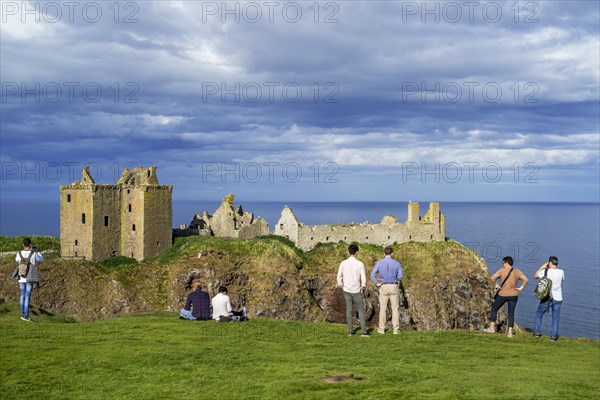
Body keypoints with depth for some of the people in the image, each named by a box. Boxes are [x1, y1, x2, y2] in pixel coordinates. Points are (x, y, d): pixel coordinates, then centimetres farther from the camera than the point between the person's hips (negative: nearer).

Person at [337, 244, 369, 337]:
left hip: (346, 290, 2)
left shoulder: (343, 263, -5)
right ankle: (363, 331, 1)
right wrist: (363, 287, 6)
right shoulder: (360, 264, -11)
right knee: (361, 310, 5)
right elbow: (364, 278, -11)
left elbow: (339, 276, -1)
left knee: (348, 310, 10)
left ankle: (350, 331, 13)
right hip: (356, 290, -2)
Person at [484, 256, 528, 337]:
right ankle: (510, 332, 2)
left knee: (494, 309, 16)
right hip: (513, 295, 2)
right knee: (511, 313, 8)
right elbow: (526, 280, -8)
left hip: (502, 295, -2)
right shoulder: (517, 271, 0)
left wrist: (496, 285, -3)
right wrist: (521, 288, -1)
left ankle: (492, 327, 14)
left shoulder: (502, 270, -7)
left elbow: (493, 278, -17)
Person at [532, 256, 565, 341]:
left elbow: (535, 276, 5)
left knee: (539, 314, 17)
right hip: (557, 298, 1)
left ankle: (537, 332, 17)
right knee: (555, 317, 10)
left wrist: (542, 267, 12)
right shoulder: (561, 272, -4)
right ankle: (553, 335, 8)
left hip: (546, 297, -1)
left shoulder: (546, 271, -10)